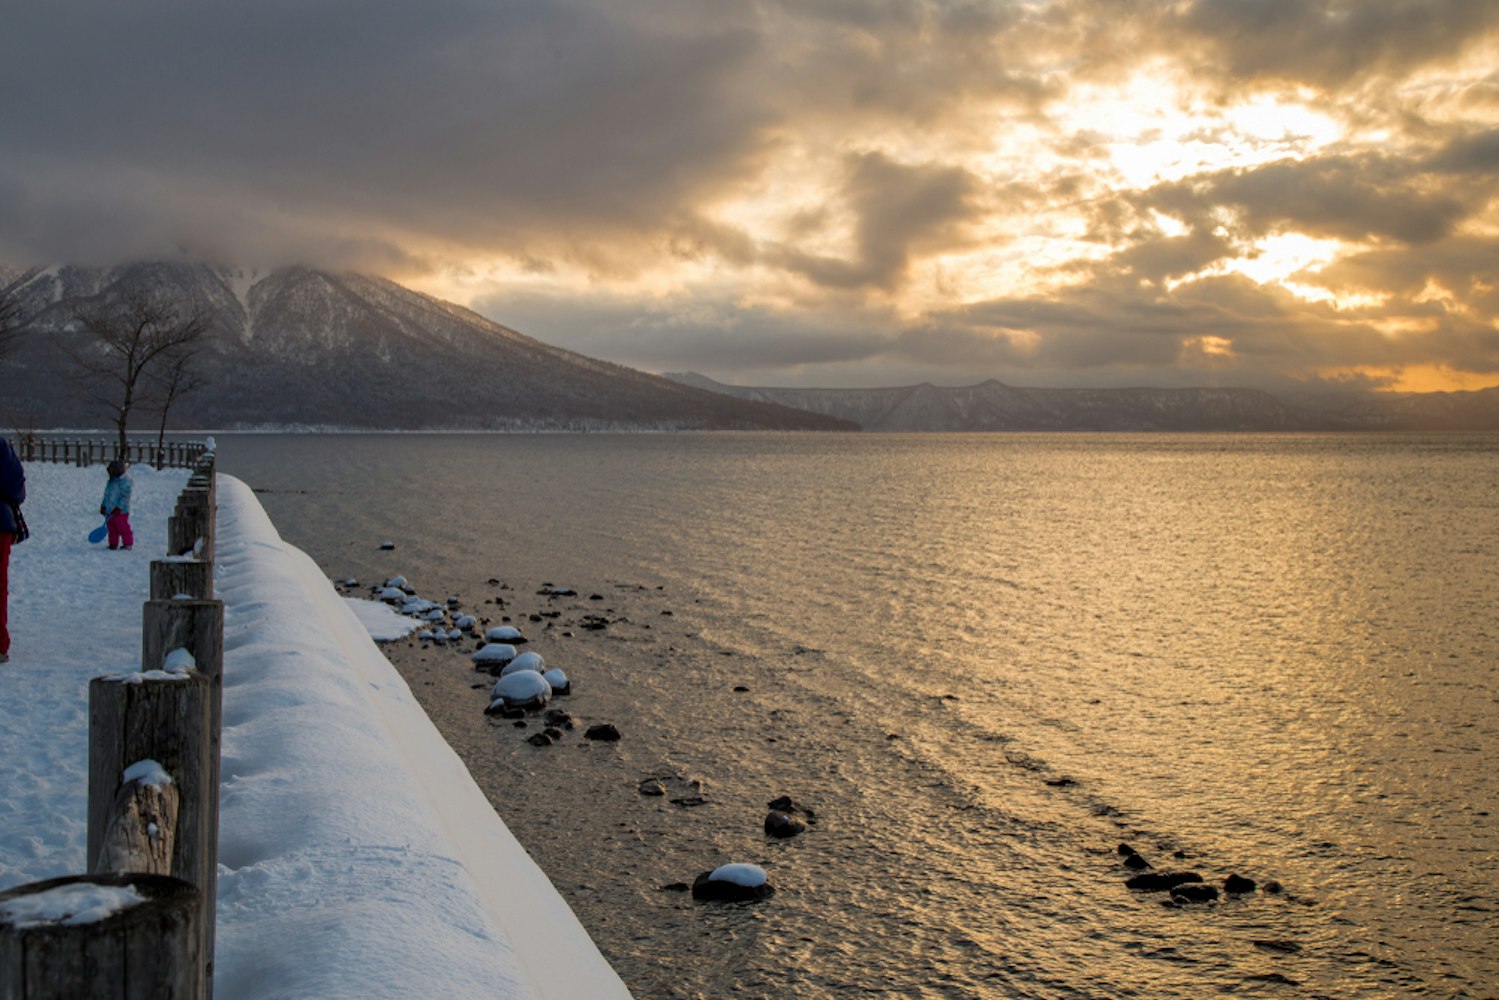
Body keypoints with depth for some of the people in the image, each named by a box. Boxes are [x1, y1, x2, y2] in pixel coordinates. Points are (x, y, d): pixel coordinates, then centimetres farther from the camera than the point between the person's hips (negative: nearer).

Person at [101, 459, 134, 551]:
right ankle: (113, 543, 19)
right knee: (112, 529, 11)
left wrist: (119, 507, -21)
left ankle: (128, 544, 3)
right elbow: (106, 495, 24)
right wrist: (103, 506, 17)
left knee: (123, 528, -5)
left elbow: (126, 496, -17)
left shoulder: (124, 481, -13)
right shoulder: (110, 481, 16)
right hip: (110, 510, 9)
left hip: (120, 510, -9)